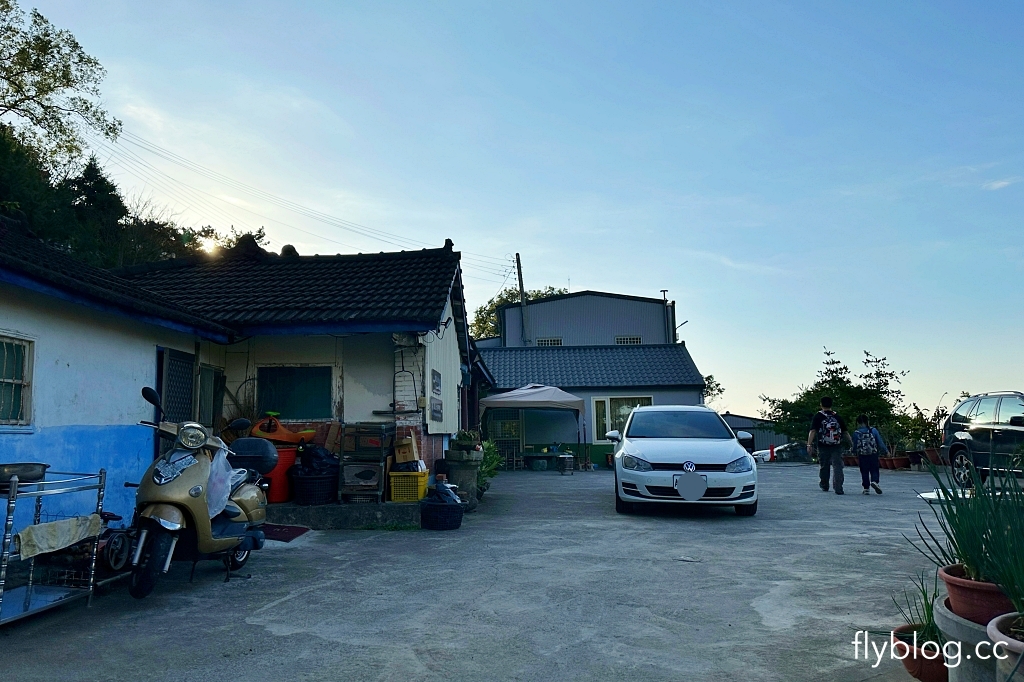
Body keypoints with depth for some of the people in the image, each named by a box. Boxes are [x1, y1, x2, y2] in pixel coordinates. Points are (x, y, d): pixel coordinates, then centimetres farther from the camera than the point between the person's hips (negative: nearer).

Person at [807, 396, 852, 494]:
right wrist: (852, 443, 19)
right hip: (837, 447, 1)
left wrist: (809, 444, -16)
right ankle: (838, 488, -11)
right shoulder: (838, 417, 7)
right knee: (837, 467, -1)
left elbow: (812, 431, -12)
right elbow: (845, 432, 9)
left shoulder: (818, 417, -2)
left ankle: (824, 486, 30)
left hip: (823, 447, -1)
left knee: (824, 467, 15)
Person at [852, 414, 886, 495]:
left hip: (862, 455, 0)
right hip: (873, 454, 0)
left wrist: (856, 455, 20)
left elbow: (855, 445, 4)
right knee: (874, 470, 9)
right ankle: (874, 481, -18)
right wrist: (886, 451, 13)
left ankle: (866, 488, 7)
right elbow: (880, 442, 1)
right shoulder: (873, 430, -2)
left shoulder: (856, 433, -3)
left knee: (864, 472, 8)